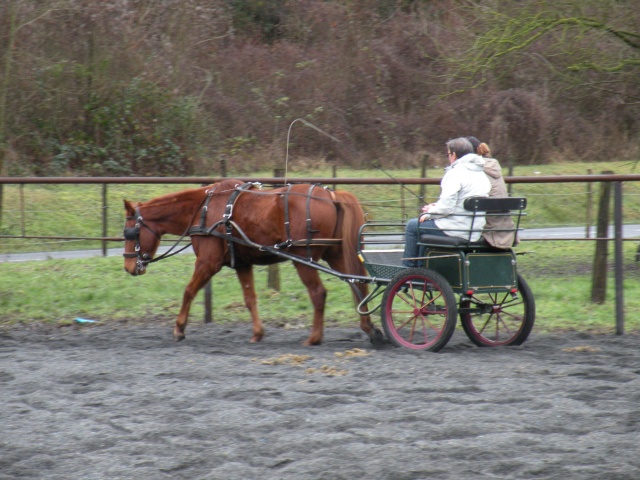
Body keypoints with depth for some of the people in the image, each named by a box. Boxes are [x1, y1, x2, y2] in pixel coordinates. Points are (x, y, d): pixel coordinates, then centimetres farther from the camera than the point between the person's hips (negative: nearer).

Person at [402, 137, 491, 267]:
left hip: (457, 229, -9)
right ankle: (419, 266, 34)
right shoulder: (481, 174, 12)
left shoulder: (455, 173, -15)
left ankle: (408, 268, 18)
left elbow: (447, 206, -21)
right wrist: (436, 207, 15)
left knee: (412, 226, 10)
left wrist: (430, 213, -2)